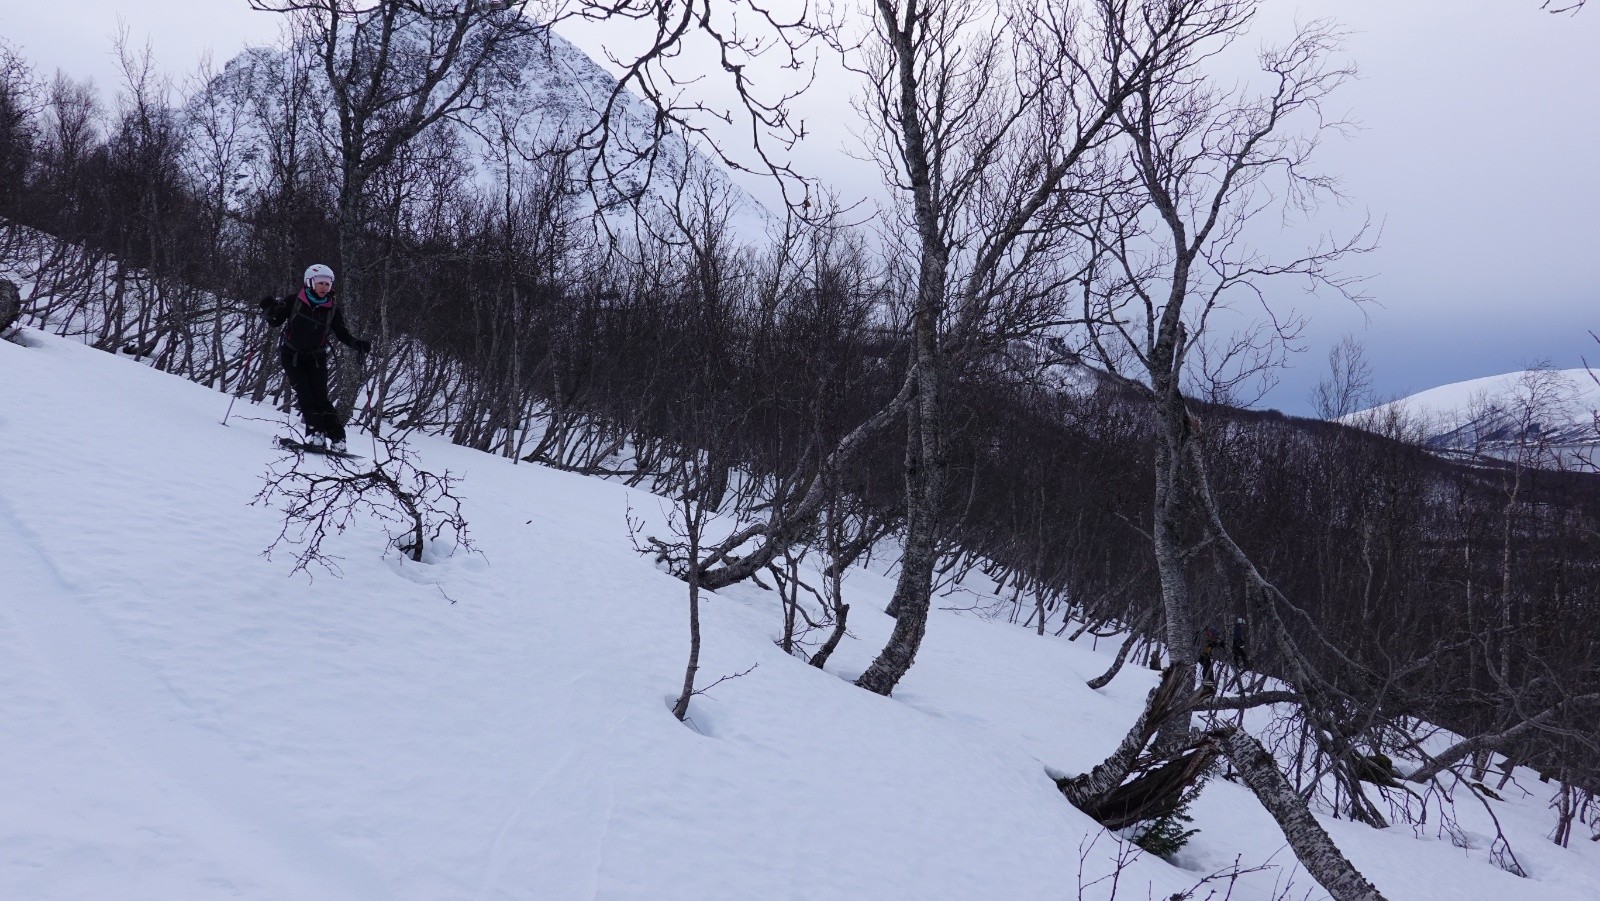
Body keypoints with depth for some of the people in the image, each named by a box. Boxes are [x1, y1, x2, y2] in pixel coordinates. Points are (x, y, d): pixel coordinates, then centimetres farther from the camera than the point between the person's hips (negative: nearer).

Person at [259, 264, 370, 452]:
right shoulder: (294, 301, -8)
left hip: (316, 358, 1)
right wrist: (269, 309, -21)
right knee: (304, 395, -14)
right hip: (292, 355, -1)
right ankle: (316, 432, -16)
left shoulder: (332, 309, -2)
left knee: (320, 396, -9)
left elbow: (342, 334, 7)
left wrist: (358, 344, -10)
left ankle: (336, 437, -9)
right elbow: (276, 321, 0)